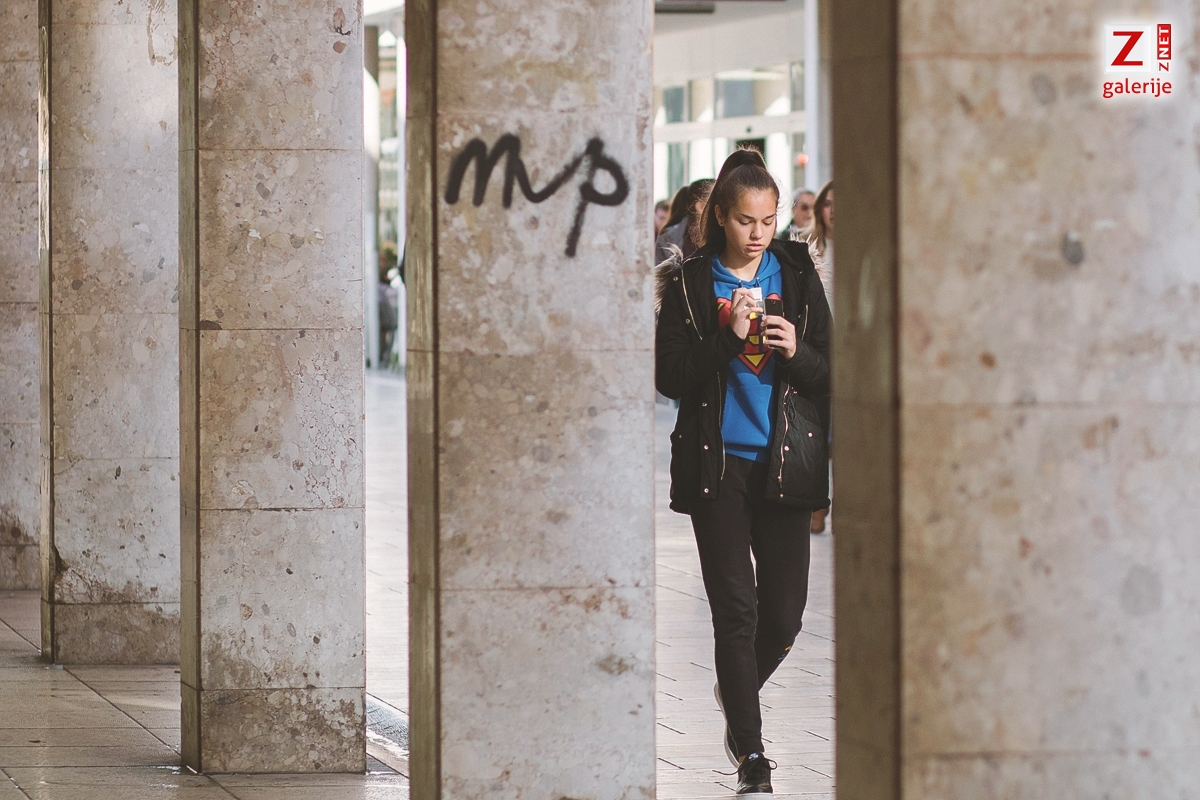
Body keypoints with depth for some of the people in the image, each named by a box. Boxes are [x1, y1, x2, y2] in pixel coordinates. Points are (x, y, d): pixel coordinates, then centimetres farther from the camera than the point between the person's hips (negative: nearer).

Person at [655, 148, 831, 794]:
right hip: (716, 464, -2)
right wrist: (729, 337, -17)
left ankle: (737, 693, 34)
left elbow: (829, 375, 7)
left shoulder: (797, 275, 6)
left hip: (784, 461, 2)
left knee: (785, 611, 2)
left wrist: (797, 353, -13)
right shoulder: (689, 284, 0)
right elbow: (671, 378, -5)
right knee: (736, 606, -7)